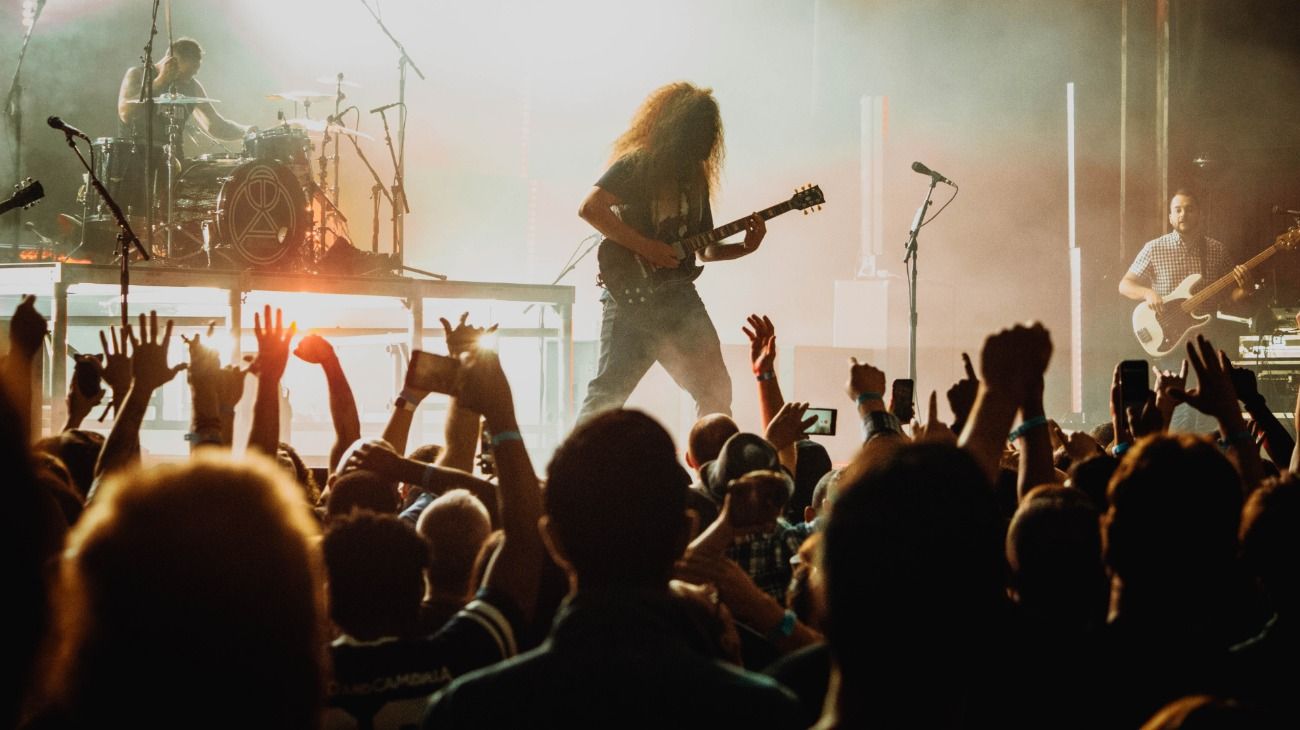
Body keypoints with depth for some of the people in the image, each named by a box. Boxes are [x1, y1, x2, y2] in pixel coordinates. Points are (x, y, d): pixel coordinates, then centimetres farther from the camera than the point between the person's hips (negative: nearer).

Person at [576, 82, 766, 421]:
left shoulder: (695, 176, 17)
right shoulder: (638, 164, -5)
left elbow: (707, 250, 21)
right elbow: (589, 208, -18)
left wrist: (746, 247, 2)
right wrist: (646, 248, -19)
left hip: (680, 297, 7)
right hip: (633, 297, -7)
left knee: (715, 392, 3)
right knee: (608, 392, -9)